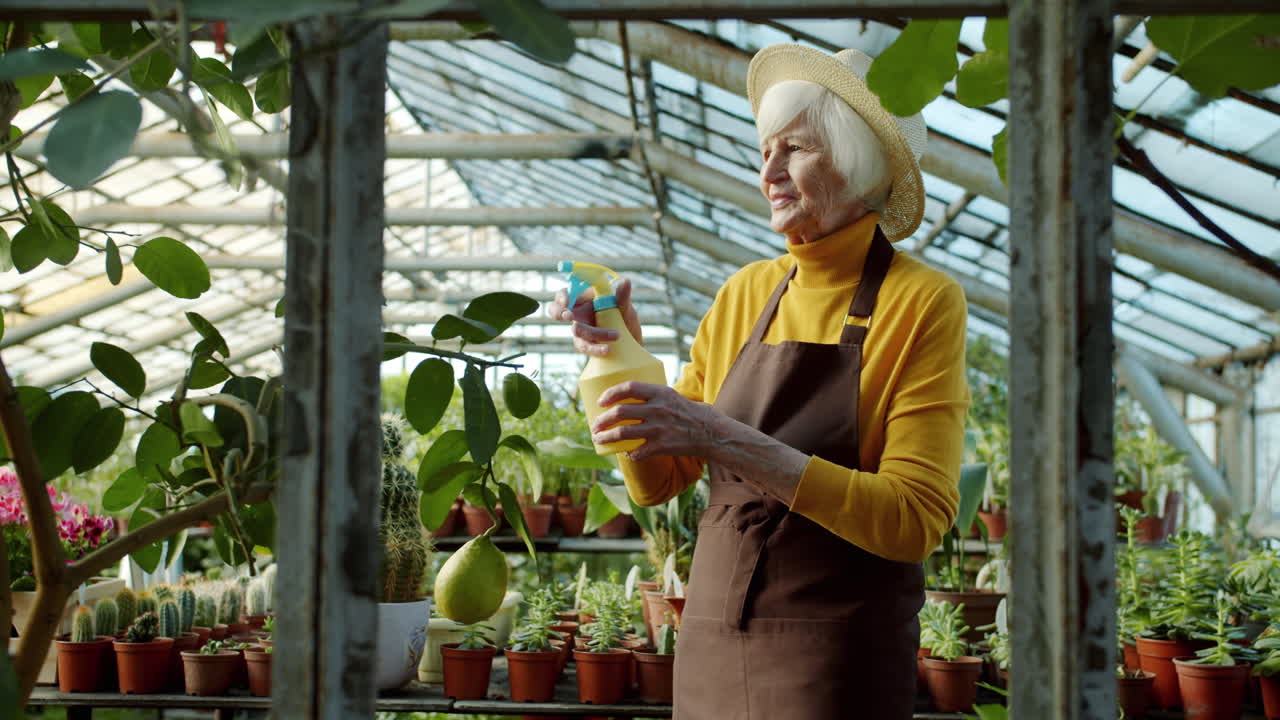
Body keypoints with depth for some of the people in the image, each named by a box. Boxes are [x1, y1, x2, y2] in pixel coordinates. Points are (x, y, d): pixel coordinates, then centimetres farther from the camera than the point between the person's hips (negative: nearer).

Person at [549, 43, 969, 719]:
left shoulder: (924, 302, -9)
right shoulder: (744, 294, 7)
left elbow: (915, 518, -19)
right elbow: (656, 482, 9)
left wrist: (728, 440, -25)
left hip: (839, 659, -5)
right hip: (711, 641, 5)